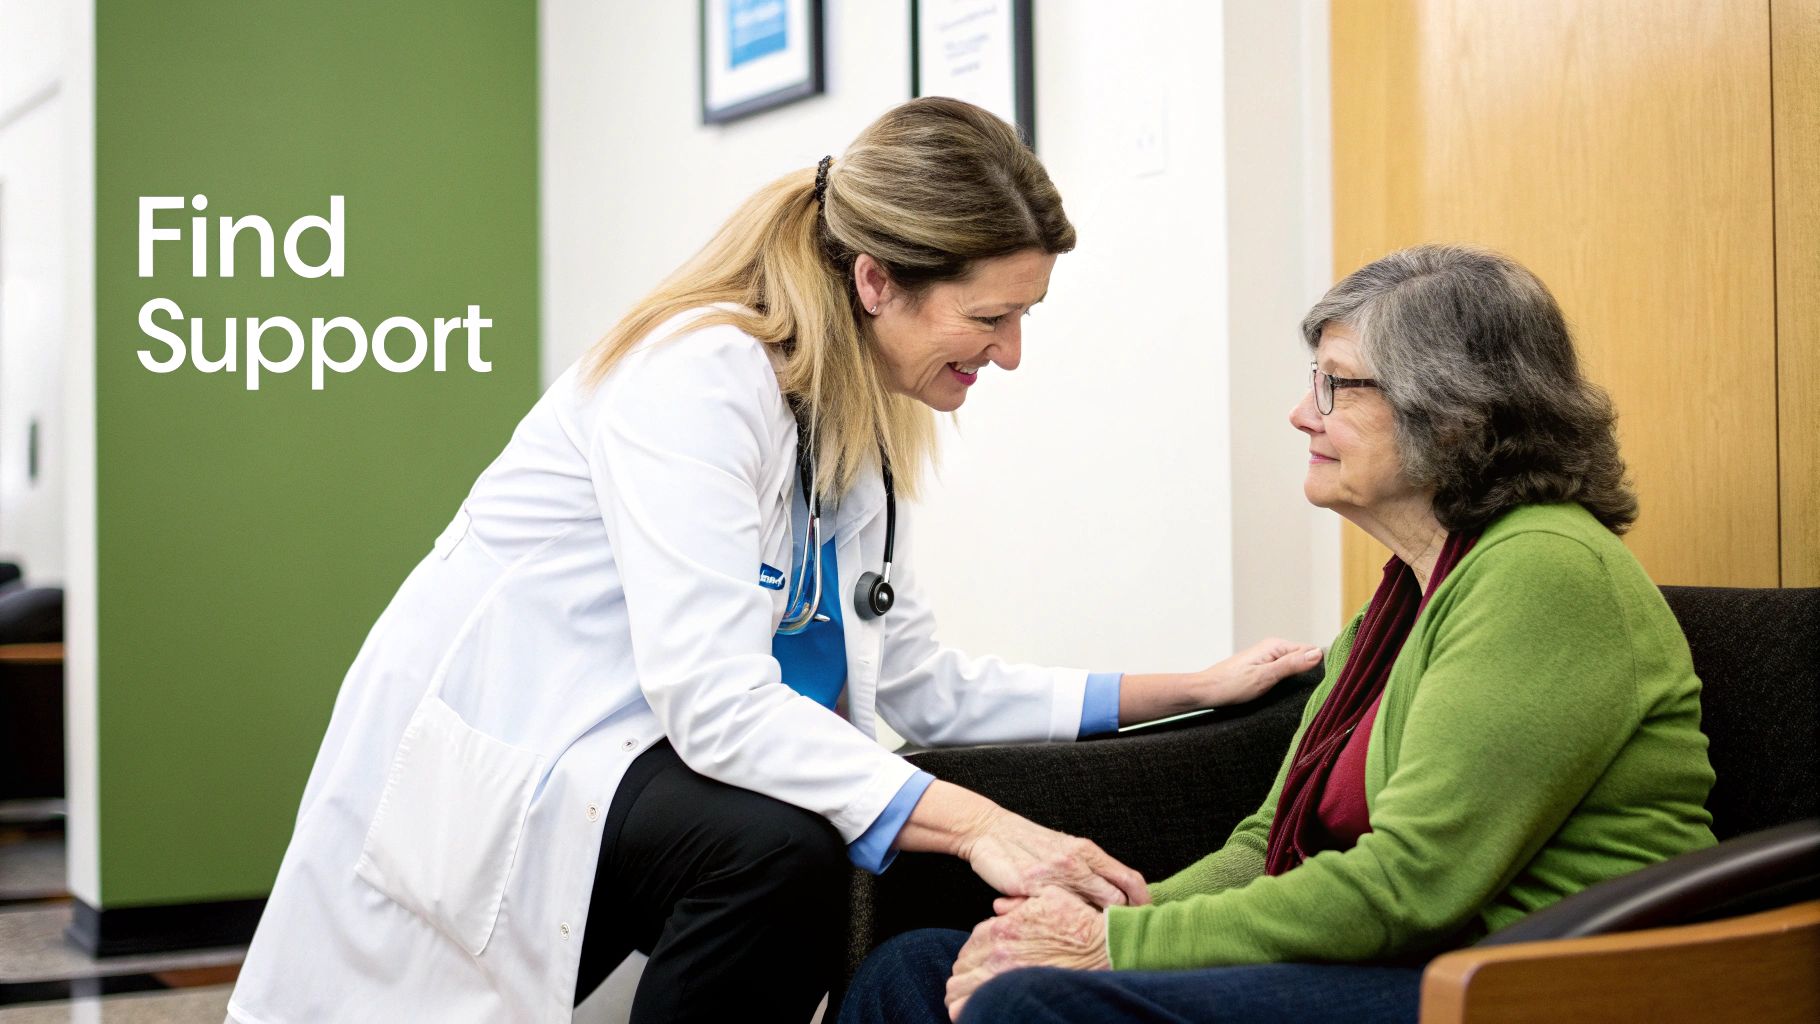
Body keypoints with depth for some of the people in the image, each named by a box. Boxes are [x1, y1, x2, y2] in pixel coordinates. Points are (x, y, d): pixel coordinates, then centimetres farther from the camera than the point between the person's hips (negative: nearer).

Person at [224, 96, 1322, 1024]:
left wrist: (1194, 688, 4)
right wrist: (970, 823, -35)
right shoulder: (701, 375, -21)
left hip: (616, 759, 9)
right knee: (777, 848, -30)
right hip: (480, 778, -9)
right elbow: (711, 699, -30)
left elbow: (917, 683, 8)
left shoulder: (858, 421, 6)